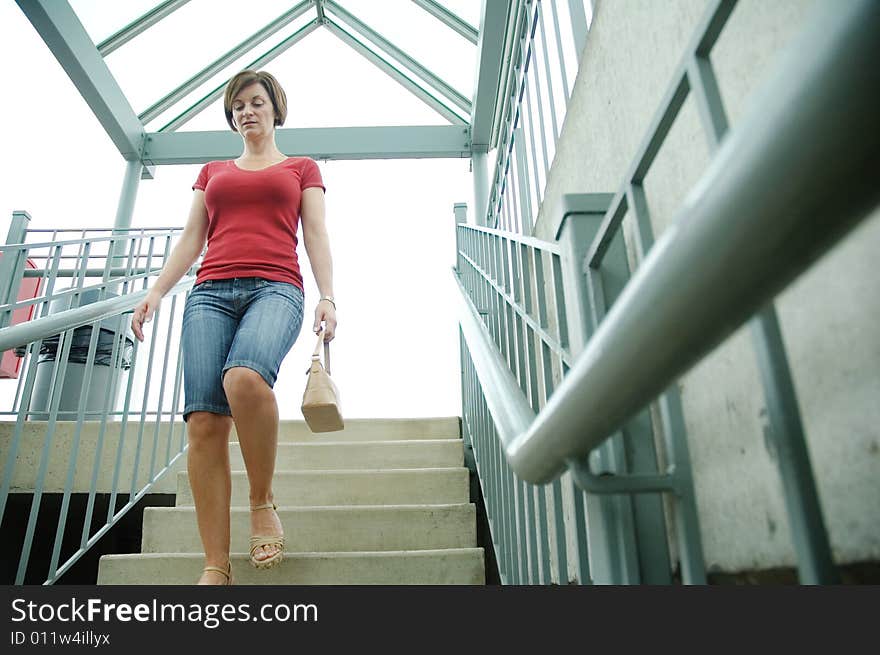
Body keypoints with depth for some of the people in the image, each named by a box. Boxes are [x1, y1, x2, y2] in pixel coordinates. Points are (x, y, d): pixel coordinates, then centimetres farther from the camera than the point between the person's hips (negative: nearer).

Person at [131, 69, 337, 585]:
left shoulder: (301, 168, 22)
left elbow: (317, 236, 10)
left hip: (276, 289, -3)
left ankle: (263, 501, -12)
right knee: (204, 422, -13)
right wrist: (156, 292, 8)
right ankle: (216, 567, -8)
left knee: (245, 377, -36)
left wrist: (328, 297, -5)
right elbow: (191, 240, 23)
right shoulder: (213, 172, 29)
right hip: (212, 291, 3)